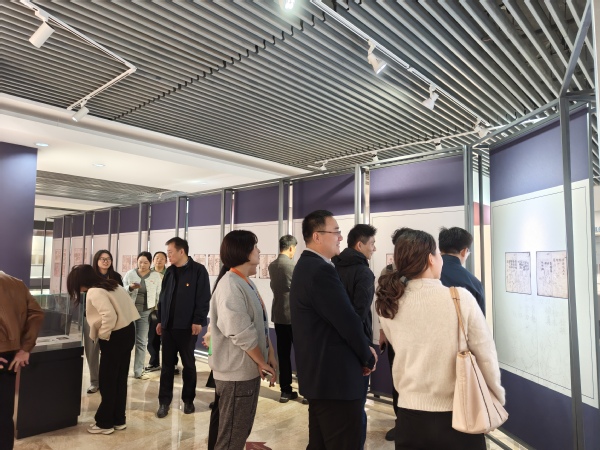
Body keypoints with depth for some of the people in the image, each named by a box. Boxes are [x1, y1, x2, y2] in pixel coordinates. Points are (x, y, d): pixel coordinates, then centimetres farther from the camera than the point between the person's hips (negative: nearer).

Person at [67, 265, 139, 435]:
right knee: (120, 378, 17)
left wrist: (101, 335, -10)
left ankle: (105, 423, 22)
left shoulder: (94, 292, -15)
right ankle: (118, 420, 29)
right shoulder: (111, 284, 10)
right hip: (127, 332, 9)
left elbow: (110, 316, -27)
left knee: (107, 381, 8)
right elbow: (123, 308, 12)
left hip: (115, 337, -9)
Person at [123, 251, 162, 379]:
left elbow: (160, 295, 2)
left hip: (146, 312, 1)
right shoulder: (130, 274, 1)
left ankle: (138, 371, 17)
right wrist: (130, 287, -20)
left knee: (142, 342, 7)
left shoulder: (156, 276, 1)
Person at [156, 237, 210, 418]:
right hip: (168, 325, 5)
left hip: (187, 326, -5)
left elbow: (203, 298, -12)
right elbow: (163, 297, 14)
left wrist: (198, 321, -17)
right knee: (167, 365, 9)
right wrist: (160, 320, 11)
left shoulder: (198, 270, -9)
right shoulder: (169, 272, 10)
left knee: (189, 364, 9)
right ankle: (164, 402, 19)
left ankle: (188, 400, 23)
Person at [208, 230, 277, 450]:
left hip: (249, 369, 9)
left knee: (241, 430, 22)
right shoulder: (230, 285, -22)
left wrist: (270, 354, 5)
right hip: (236, 372, -9)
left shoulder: (247, 283, 10)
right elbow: (241, 333, -27)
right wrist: (262, 362, -14)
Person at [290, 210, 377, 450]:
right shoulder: (321, 270, -22)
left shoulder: (306, 266, 11)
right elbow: (348, 322, -21)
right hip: (335, 376, -10)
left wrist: (361, 350, 7)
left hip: (318, 373, 10)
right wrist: (367, 356, -3)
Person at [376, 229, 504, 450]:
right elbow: (485, 354, -8)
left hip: (410, 414, 3)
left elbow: (404, 350, 3)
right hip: (457, 414, -2)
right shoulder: (460, 297, -16)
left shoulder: (388, 304, -7)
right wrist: (497, 396, 7)